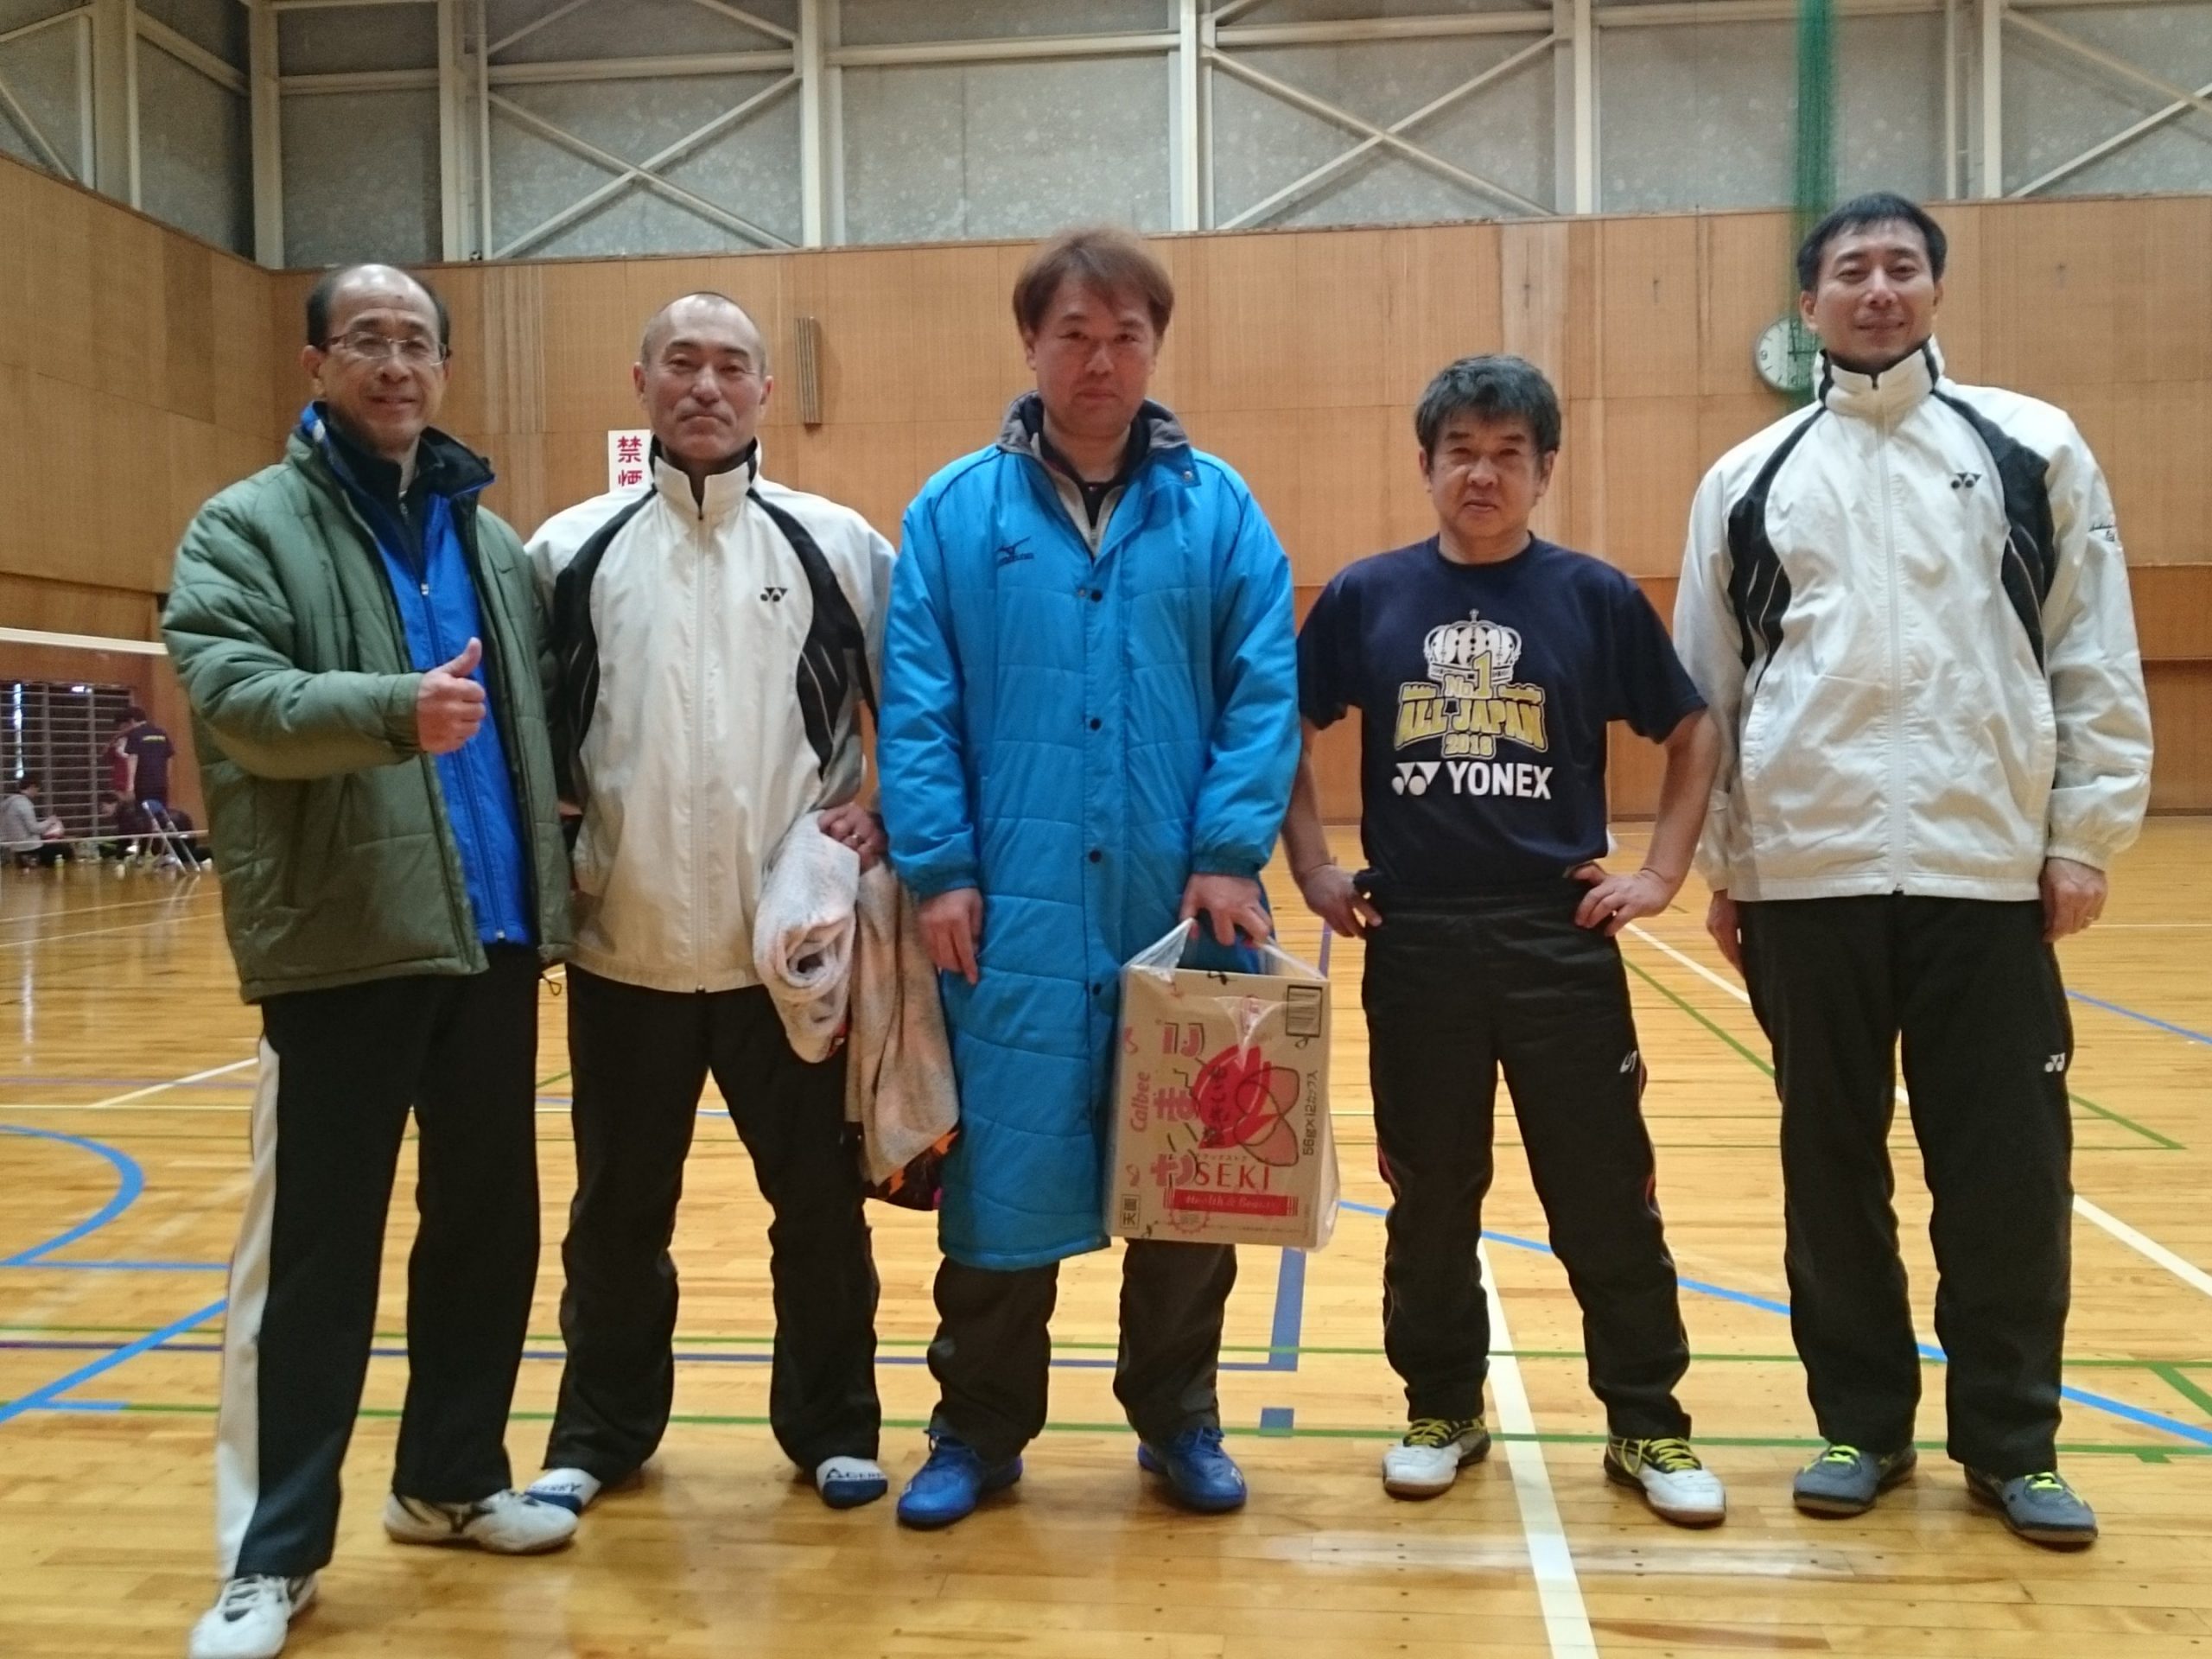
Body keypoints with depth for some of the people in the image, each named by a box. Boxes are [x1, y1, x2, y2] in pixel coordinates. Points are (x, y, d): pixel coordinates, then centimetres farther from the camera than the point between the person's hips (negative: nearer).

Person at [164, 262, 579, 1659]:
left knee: (490, 1228, 13)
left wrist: (556, 863, 11)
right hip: (345, 945, -5)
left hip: (496, 937, 5)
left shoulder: (494, 540, 16)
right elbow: (232, 693, -16)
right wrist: (393, 708, -32)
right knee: (315, 1252, 1)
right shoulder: (246, 528, 0)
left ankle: (453, 1478, 30)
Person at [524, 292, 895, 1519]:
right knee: (617, 1209, 13)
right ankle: (600, 1433, 31)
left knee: (820, 1201, 9)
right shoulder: (569, 548, 5)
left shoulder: (838, 545, 2)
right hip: (627, 946, 1)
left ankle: (832, 1425, 27)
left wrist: (892, 817, -4)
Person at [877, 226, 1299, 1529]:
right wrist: (937, 867, -8)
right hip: (1013, 909, -1)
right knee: (1001, 1171, 6)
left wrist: (1230, 854, -9)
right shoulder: (955, 512, 4)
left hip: (1181, 906, 1)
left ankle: (1180, 1420, 29)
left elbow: (1265, 695, 0)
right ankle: (980, 1428, 24)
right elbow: (916, 704, 0)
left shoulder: (1221, 510, 5)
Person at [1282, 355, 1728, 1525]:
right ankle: (1442, 1410, 28)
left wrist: (1662, 872, 1)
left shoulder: (1595, 596, 1)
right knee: (1430, 1197, 11)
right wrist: (1312, 869, 3)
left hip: (1560, 938, -1)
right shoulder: (1366, 596, 2)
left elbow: (1695, 735, 8)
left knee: (1607, 1198, 5)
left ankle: (1647, 1426, 21)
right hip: (1415, 941, 1)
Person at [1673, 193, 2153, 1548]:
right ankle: (1863, 1425, 24)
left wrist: (2086, 837, 0)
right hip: (1806, 873, 1)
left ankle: (2013, 1444, 21)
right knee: (1833, 1163, 9)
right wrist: (1718, 861, 8)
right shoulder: (1749, 480, 9)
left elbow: (2098, 661, 6)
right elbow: (1709, 688, 11)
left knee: (2008, 1171, 4)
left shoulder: (2033, 449, 7)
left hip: (1987, 866, -1)